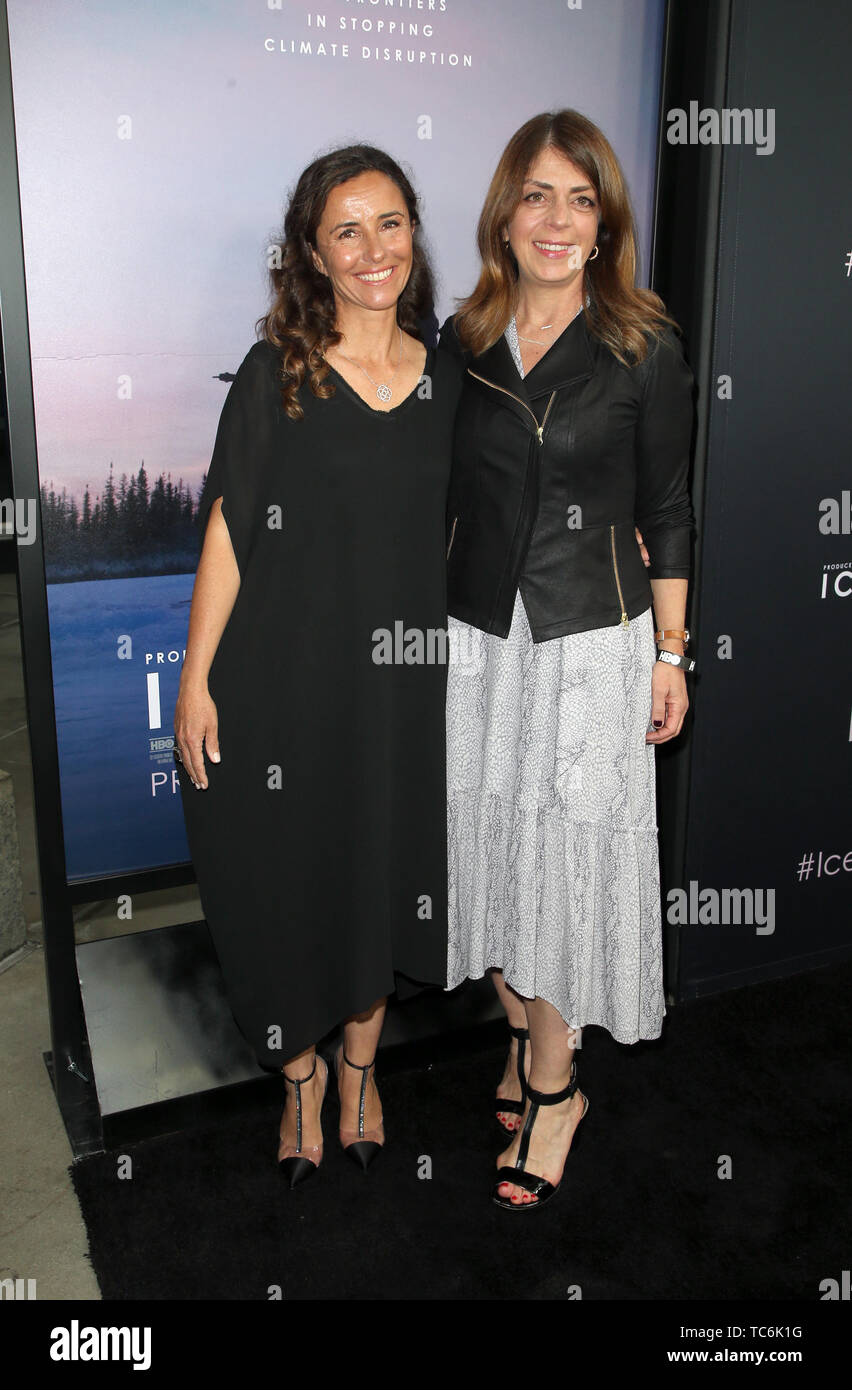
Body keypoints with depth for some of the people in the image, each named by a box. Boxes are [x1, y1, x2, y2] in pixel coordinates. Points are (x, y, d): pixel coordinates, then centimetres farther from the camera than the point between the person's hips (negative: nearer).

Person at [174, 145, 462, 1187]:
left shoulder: (445, 381, 5)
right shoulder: (275, 374, -5)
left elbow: (453, 536, 11)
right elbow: (228, 530, -6)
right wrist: (196, 680, -10)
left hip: (403, 681, 3)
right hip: (285, 676, -3)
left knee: (386, 876, 14)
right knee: (286, 879, 9)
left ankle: (360, 1061, 40)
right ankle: (301, 1071, 35)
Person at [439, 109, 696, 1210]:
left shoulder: (644, 350, -4)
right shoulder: (462, 341, 5)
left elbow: (667, 513, -1)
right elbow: (445, 498, 12)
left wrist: (672, 655, -3)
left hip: (593, 642, -3)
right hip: (476, 636, 4)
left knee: (567, 859, 2)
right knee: (491, 843, 12)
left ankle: (554, 1087, 21)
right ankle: (524, 1042, 34)